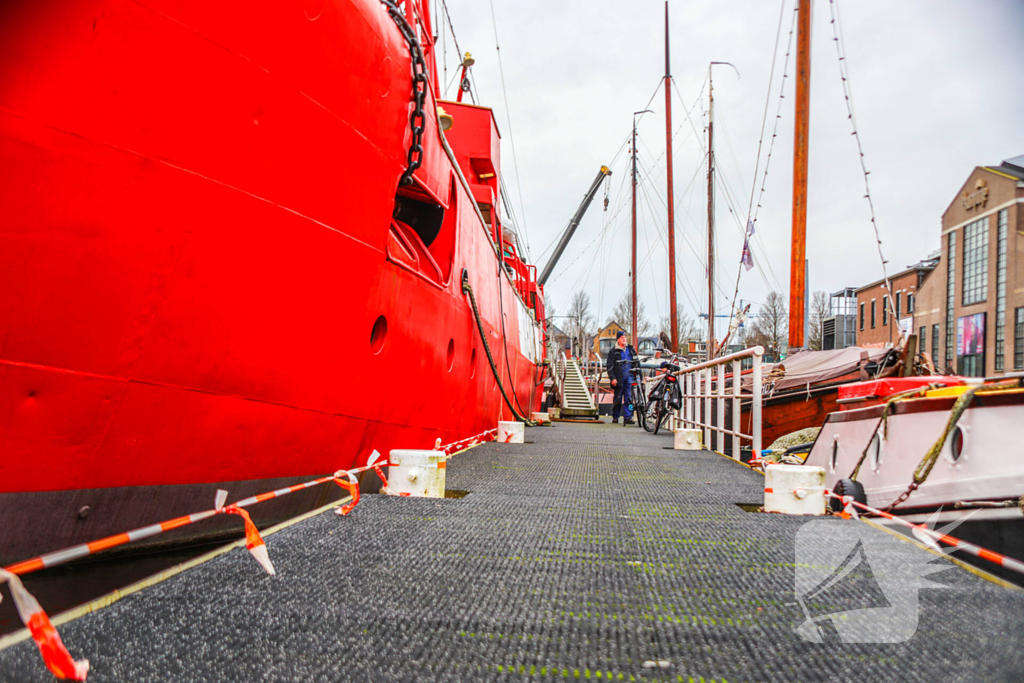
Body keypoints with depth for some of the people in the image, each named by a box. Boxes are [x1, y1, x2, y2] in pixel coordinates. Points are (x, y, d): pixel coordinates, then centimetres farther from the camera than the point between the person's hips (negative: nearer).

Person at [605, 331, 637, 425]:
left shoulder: (631, 349, 13)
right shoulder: (613, 351, 2)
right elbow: (609, 366, 0)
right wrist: (612, 378, -9)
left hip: (629, 377, 2)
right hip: (619, 378, -2)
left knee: (629, 397, -4)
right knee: (618, 397, 3)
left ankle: (628, 417, -4)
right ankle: (615, 417, 16)